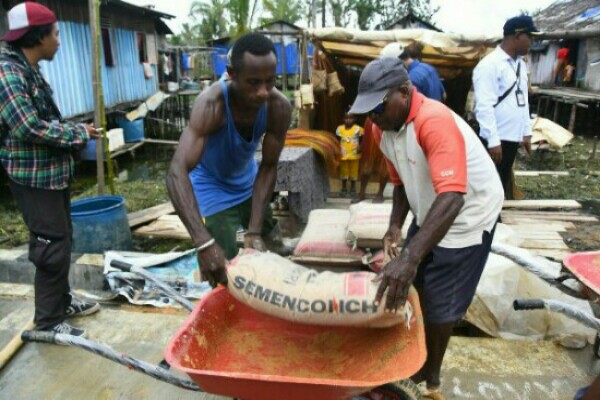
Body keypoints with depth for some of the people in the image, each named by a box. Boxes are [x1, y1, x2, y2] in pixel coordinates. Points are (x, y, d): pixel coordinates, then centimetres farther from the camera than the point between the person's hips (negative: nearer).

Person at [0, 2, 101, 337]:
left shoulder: (29, 71, 14)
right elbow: (29, 128, -25)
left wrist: (76, 132, 1)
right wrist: (79, 133, -14)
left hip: (53, 173, 10)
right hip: (34, 178, -10)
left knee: (63, 240, 18)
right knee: (53, 247, -3)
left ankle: (62, 301, 33)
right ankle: (48, 321, 11)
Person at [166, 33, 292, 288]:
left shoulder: (279, 107, -26)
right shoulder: (212, 104, -38)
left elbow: (268, 167, -20)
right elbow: (177, 172, -48)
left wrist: (254, 231, -28)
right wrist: (204, 243, -59)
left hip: (248, 181, 5)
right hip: (213, 187, -4)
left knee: (276, 251, 17)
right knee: (226, 270, -7)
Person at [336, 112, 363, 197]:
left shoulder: (358, 129, -7)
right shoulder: (340, 128, -2)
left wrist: (359, 147, -13)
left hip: (354, 154, -1)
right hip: (343, 155, 2)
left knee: (354, 172, 7)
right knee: (344, 172, 10)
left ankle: (353, 189, 22)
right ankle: (344, 189, 23)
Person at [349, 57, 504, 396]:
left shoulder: (434, 121, -33)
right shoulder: (386, 129, -6)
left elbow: (451, 197, -44)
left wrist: (409, 258, -52)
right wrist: (395, 226, -12)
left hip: (467, 216, -8)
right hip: (429, 214, 8)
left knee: (439, 304, 1)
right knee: (412, 287, 15)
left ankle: (431, 373, 26)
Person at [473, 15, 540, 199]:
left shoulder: (521, 64, 13)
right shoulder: (490, 64, -14)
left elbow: (523, 101, 20)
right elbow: (484, 106, -20)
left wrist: (527, 132, 17)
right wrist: (493, 140, -22)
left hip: (513, 137, 8)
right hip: (496, 139, -8)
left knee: (503, 183, 16)